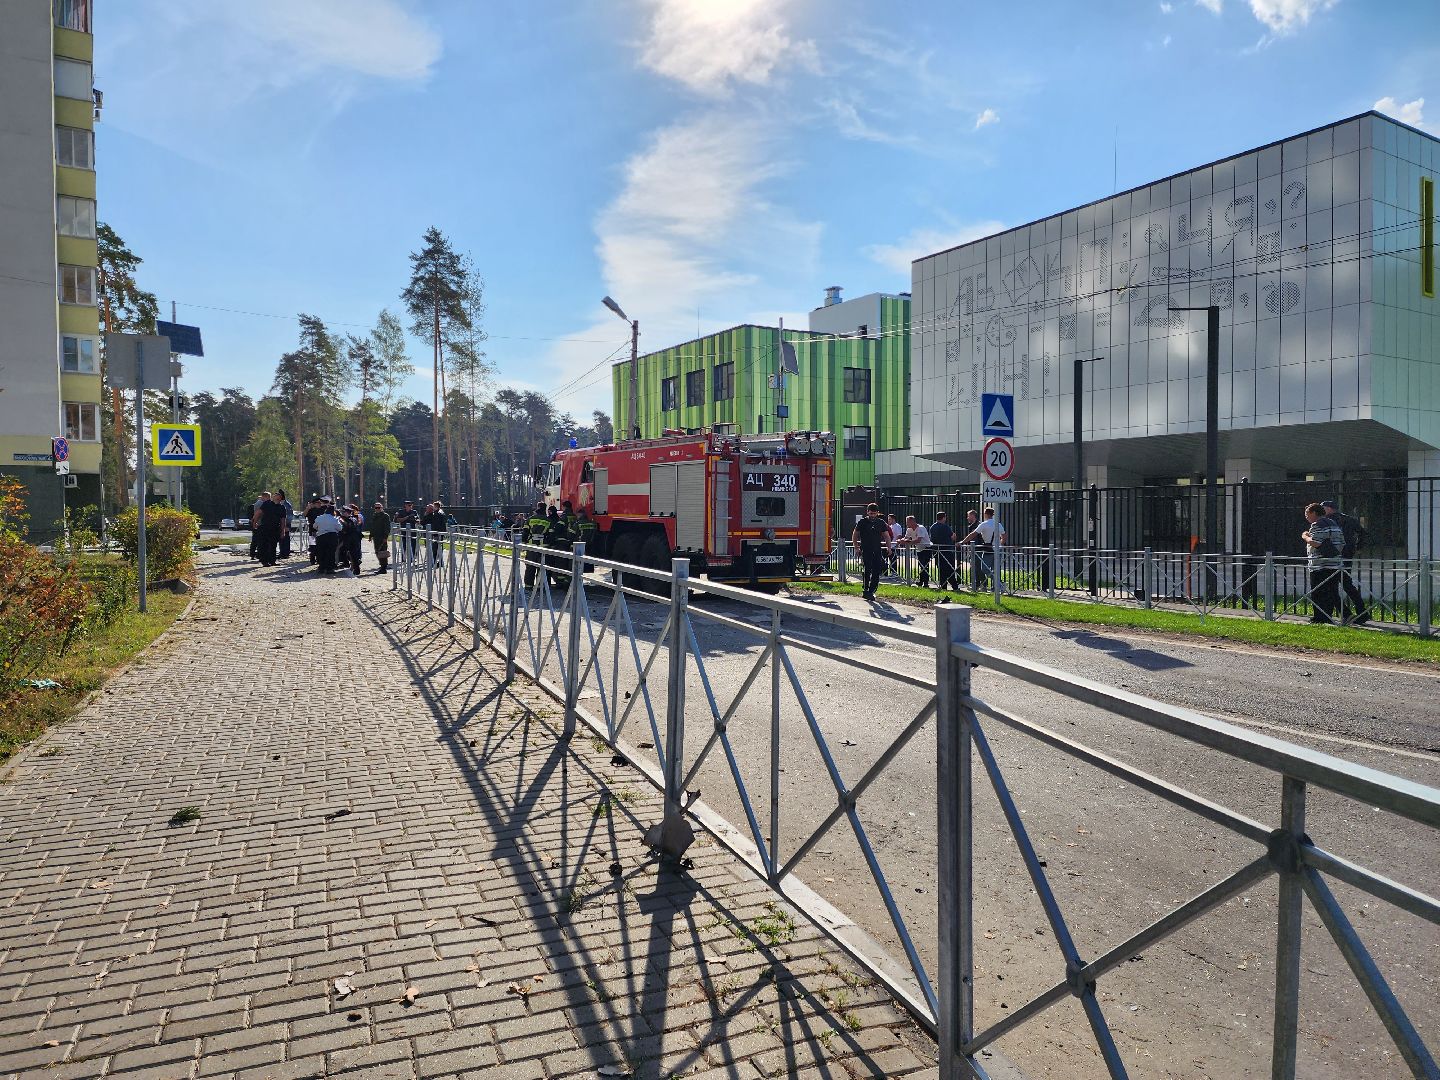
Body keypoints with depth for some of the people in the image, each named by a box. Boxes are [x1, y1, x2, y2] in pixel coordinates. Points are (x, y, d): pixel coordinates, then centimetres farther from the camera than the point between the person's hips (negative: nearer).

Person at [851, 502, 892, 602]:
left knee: (877, 570, -2)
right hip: (866, 550, -3)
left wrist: (889, 547, 2)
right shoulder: (862, 522, 3)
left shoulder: (881, 523, 10)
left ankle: (871, 591, 8)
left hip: (877, 550, 3)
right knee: (868, 568, -17)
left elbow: (887, 536, 15)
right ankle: (866, 589, -7)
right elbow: (854, 536, 8)